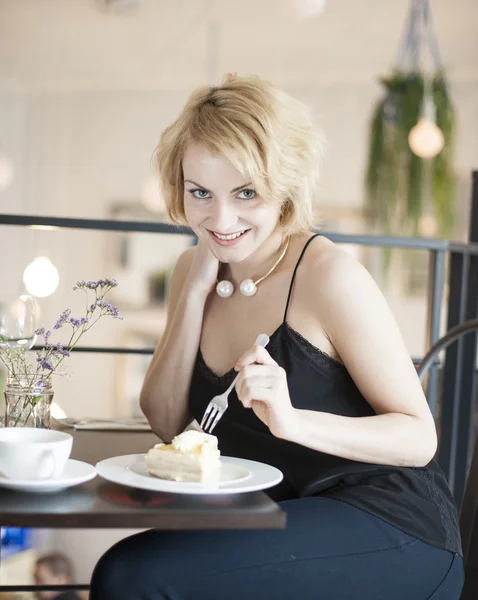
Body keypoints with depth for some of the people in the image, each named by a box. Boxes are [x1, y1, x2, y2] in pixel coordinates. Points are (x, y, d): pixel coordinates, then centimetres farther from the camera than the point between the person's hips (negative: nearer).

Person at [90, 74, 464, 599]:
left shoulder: (328, 274, -15)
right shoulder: (194, 270, 5)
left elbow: (419, 437, -14)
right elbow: (165, 422, 1)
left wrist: (293, 420, -30)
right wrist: (195, 290, -7)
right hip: (281, 520, 6)